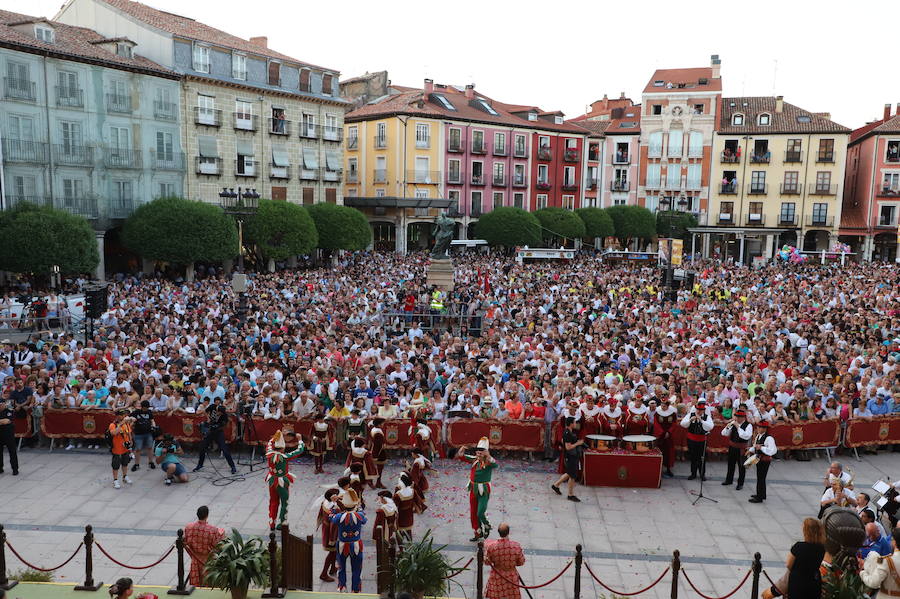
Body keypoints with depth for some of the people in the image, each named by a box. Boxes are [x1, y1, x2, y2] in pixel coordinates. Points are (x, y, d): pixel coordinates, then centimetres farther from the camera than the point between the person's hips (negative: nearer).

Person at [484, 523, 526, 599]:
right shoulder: (516, 546, -23)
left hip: (496, 578, 0)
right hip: (511, 578, 0)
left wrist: (486, 548, 7)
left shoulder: (491, 546, -24)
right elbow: (521, 562, -8)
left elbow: (487, 562, -7)